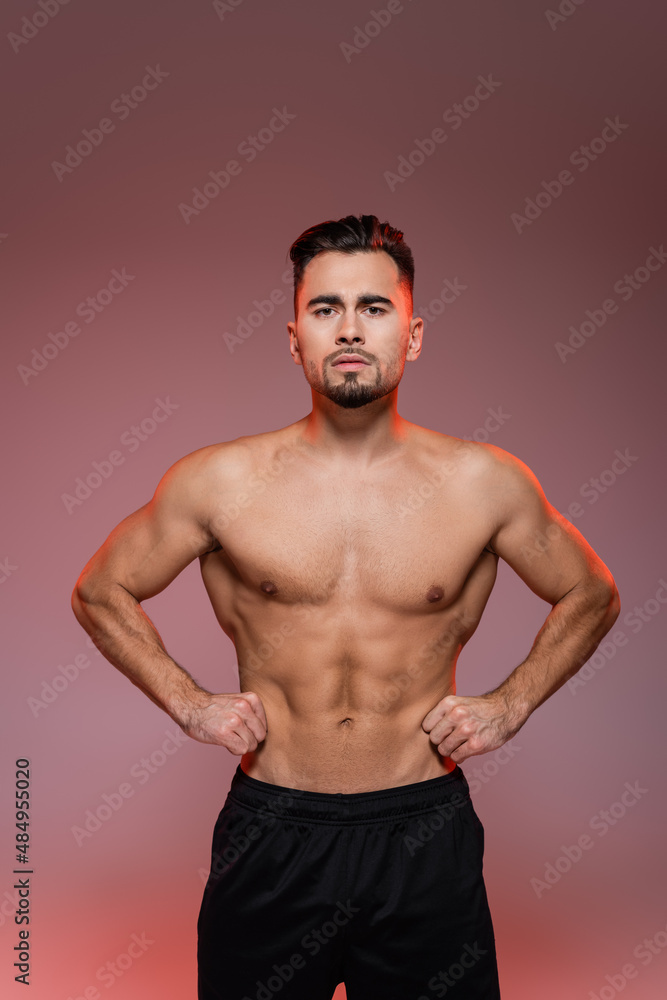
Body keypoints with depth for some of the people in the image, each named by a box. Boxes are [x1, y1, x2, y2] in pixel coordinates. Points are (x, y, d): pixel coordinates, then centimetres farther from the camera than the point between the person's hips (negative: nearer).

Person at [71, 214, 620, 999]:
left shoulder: (484, 483, -5)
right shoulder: (218, 482, -6)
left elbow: (591, 596, 11)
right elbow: (100, 591, 8)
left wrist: (509, 705, 1)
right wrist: (188, 704, -1)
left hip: (425, 837, 1)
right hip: (270, 836, 0)